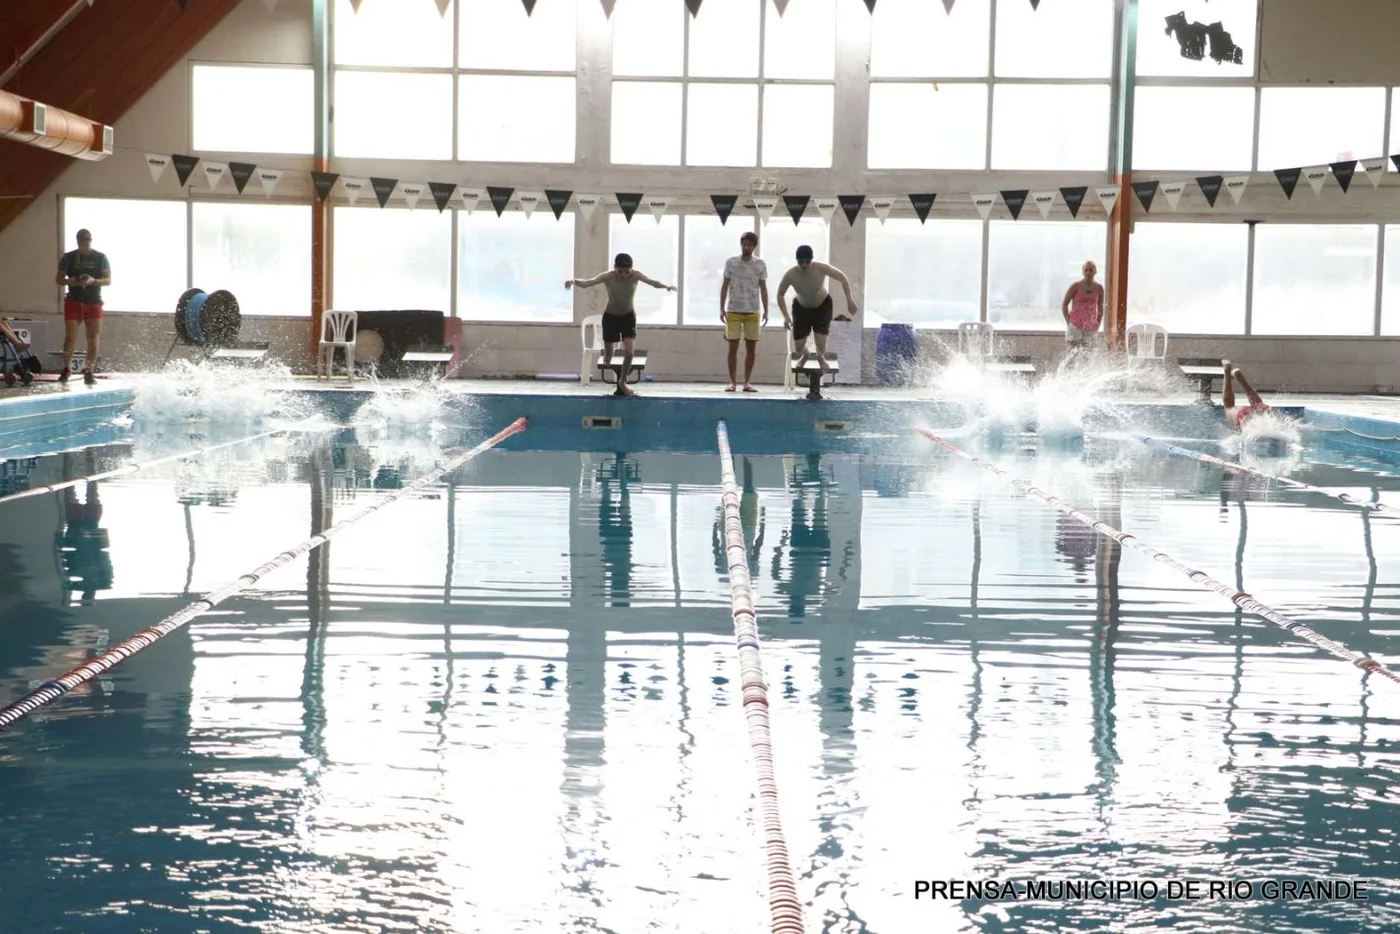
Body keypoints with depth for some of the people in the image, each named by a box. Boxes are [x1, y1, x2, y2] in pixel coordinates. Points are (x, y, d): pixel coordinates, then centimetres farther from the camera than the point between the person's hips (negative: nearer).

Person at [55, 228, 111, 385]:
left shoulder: (100, 258, 3)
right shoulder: (68, 258, 5)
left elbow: (108, 280, -1)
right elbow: (58, 279, 7)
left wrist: (93, 281, -20)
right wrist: (70, 281, -15)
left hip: (94, 303, 0)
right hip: (73, 301, 0)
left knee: (93, 338, -3)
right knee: (70, 337, -6)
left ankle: (89, 372, 1)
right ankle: (67, 369, 3)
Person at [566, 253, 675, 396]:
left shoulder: (636, 276, -20)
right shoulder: (608, 277, -25)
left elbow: (653, 282, -19)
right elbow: (586, 283, -35)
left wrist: (666, 286, -42)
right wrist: (574, 281, -57)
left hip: (629, 316, 1)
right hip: (610, 317, -1)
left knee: (629, 353, -15)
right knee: (607, 357, 7)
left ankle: (622, 382, 7)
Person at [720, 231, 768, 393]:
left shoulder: (760, 264, 3)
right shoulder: (731, 262, 1)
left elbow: (763, 288, 5)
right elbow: (725, 286, 4)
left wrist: (766, 311, -1)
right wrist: (722, 308, -2)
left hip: (752, 312, 1)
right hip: (733, 311, -1)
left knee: (751, 348, 2)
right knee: (733, 346, -1)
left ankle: (747, 382, 10)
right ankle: (732, 382, 3)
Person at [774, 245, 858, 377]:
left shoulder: (822, 268, -31)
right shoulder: (790, 275, -28)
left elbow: (843, 278, -16)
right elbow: (780, 295, -12)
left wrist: (850, 300, -20)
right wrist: (786, 316, -22)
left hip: (822, 306, -1)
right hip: (801, 308, 1)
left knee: (821, 344, -15)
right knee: (798, 346, -1)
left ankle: (820, 357, 26)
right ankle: (805, 355, 40)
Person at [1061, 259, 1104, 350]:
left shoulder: (1099, 288, 4)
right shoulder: (1076, 286, -6)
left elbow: (1100, 307, 15)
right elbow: (1064, 304, -1)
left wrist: (1098, 323, 6)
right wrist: (1068, 321, -8)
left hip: (1090, 326, 3)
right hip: (1075, 325, -3)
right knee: (1075, 351, -13)